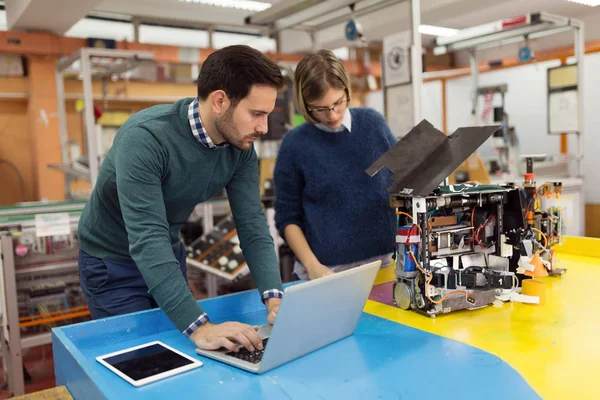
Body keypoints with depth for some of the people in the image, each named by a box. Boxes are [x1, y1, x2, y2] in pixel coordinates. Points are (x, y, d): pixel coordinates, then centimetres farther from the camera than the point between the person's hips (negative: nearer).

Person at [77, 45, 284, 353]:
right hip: (113, 261, -6)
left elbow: (252, 224, -15)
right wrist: (198, 326, -47)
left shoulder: (240, 147, -15)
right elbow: (147, 239, -40)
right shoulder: (146, 138, -34)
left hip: (170, 255, 6)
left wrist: (274, 296, -29)